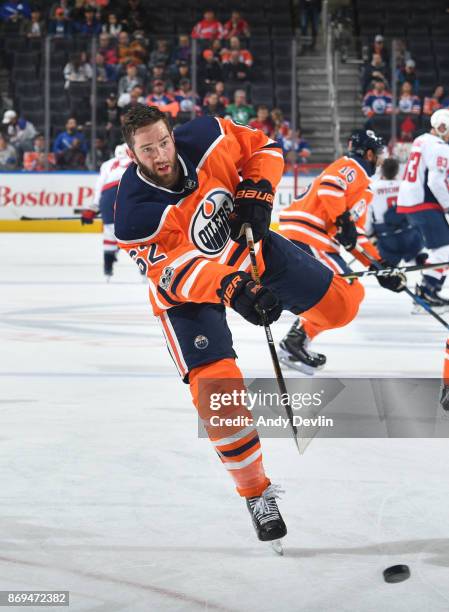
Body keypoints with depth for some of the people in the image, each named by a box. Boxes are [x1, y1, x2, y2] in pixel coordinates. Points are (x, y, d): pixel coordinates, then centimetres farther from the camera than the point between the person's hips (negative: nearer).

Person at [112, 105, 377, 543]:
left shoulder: (206, 139, -23)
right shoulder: (133, 217, -31)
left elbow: (261, 148, -4)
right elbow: (179, 272, -35)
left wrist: (256, 195, -19)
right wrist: (231, 289, -49)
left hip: (245, 245, 4)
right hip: (186, 290, -4)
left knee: (339, 306, 7)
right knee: (216, 385, -17)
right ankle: (256, 492, 1)